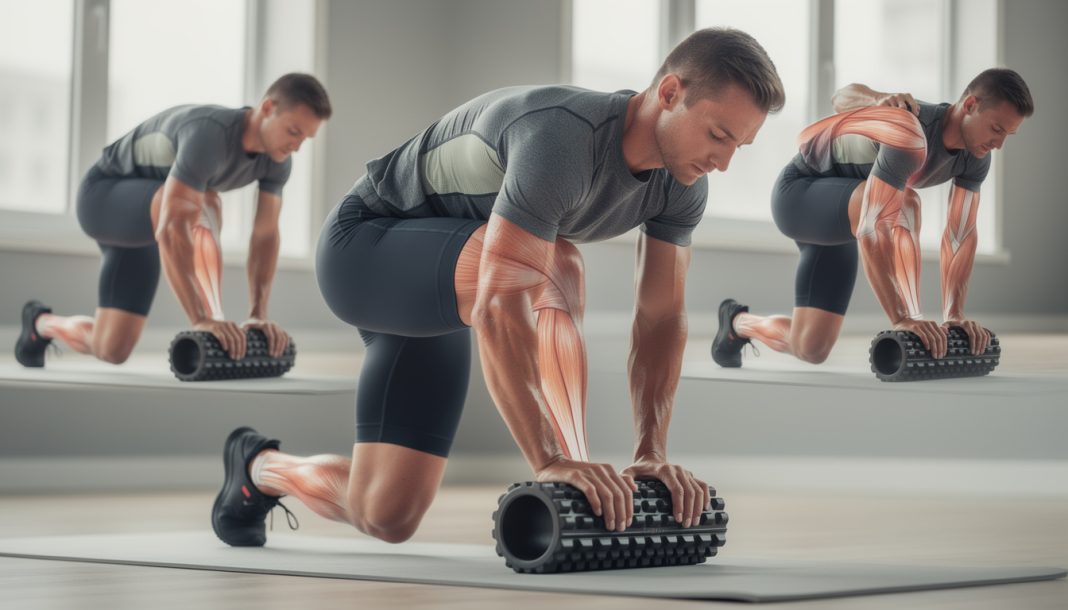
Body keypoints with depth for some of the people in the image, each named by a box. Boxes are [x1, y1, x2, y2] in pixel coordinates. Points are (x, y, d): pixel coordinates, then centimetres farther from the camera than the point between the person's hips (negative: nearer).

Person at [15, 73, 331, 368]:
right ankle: (213, 331, -35)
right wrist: (201, 319, -53)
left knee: (111, 350, 6)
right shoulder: (210, 135, -39)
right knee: (201, 204, -39)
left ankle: (42, 323, 37)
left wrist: (259, 315, -23)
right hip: (104, 197, -8)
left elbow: (266, 235, -10)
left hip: (142, 222, 8)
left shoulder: (277, 157, -13)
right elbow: (171, 231, -47)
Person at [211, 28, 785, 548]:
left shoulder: (681, 184, -10)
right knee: (551, 268, -37)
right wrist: (548, 461, -47)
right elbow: (498, 311, -43)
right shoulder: (563, 139, -36)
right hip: (365, 246, -8)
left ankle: (261, 467, 32)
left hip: (437, 292, 8)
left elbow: (662, 320, -5)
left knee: (385, 516, 2)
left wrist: (652, 453, -16)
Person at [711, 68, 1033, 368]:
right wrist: (902, 319, -49)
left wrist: (955, 313, -20)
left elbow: (962, 234, -9)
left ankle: (738, 322, 37)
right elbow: (871, 231, -44)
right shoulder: (911, 137, -37)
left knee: (810, 348, 5)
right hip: (799, 194, -8)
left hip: (838, 214, 8)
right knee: (901, 204, -39)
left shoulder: (976, 157, -10)